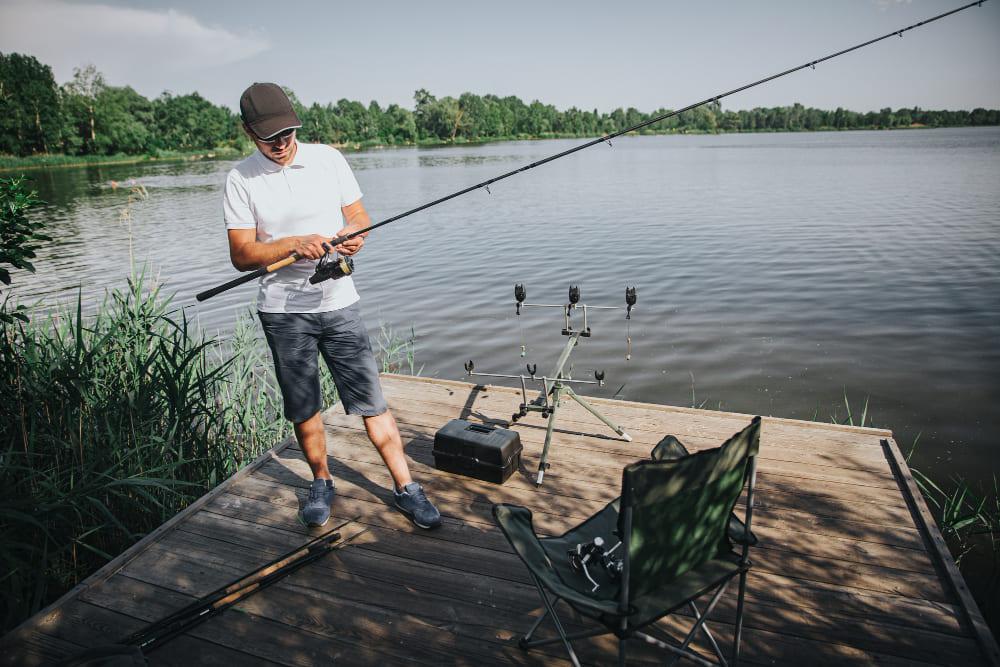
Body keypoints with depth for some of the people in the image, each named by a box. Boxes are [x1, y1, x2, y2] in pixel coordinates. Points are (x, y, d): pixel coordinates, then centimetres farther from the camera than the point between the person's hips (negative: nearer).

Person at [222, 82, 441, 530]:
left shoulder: (328, 158, 3)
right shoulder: (241, 180, -1)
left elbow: (360, 217, 7)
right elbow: (241, 256, -5)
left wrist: (354, 234, -16)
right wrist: (294, 244, -20)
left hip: (338, 302, 0)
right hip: (283, 311, 0)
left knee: (371, 401, 1)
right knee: (303, 409, 11)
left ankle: (405, 487, 12)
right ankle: (321, 481, 33)